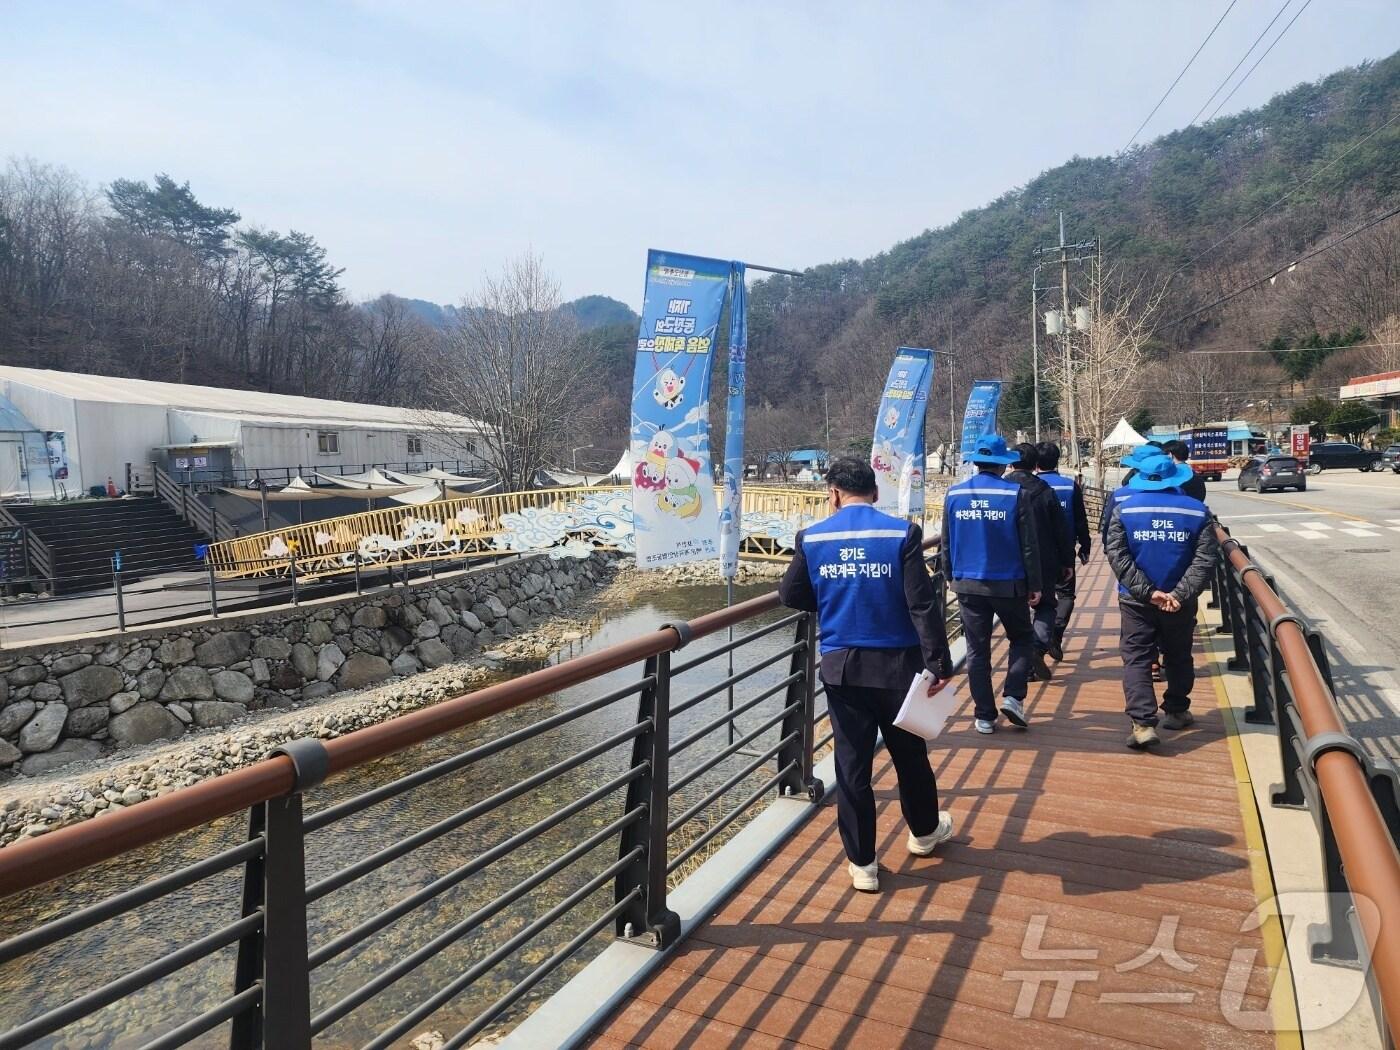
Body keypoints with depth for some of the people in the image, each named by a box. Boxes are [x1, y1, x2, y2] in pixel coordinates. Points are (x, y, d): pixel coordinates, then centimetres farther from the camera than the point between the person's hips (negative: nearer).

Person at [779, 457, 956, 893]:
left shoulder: (812, 537, -4)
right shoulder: (902, 533, -9)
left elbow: (791, 595, 5)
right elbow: (922, 603, -14)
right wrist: (938, 661, -11)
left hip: (841, 666, 0)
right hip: (896, 664, 0)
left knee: (852, 763, 9)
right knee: (910, 753, 20)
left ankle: (862, 864, 16)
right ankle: (924, 830, 43)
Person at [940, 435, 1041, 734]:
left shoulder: (954, 494, -1)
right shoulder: (1015, 494, -9)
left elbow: (947, 543, 6)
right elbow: (1029, 545, -6)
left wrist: (950, 576, 18)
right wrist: (1034, 585, 2)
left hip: (968, 584, 2)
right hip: (1008, 584, -2)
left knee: (977, 651, 8)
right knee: (1022, 639, 18)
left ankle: (984, 716, 12)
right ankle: (1013, 696, 3)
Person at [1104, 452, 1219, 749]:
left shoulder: (1124, 509, -5)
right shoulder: (1197, 511, -2)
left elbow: (1116, 556, -12)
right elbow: (1205, 560, -10)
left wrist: (1148, 591, -14)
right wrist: (1179, 594, -16)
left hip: (1135, 601, -2)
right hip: (1180, 601, 2)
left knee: (1137, 659, -1)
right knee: (1178, 657, 19)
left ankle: (1143, 723, -13)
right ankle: (1176, 712, 33)